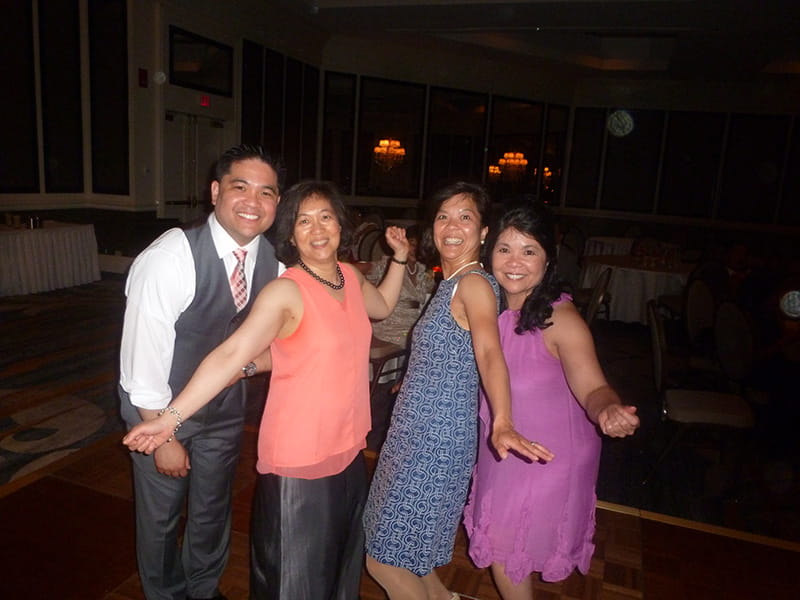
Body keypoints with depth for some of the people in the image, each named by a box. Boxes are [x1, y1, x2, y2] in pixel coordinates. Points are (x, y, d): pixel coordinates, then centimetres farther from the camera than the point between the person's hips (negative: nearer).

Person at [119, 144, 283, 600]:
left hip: (226, 408, 5)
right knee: (161, 516, 16)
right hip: (161, 409, -4)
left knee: (214, 511, 22)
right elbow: (142, 354, -24)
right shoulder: (171, 257, -28)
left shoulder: (272, 260, -11)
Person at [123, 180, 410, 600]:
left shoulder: (351, 277, 2)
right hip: (298, 461, -6)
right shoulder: (286, 292, -19)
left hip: (348, 451, 6)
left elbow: (382, 306, 23)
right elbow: (231, 354, -27)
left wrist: (399, 257, 15)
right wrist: (170, 418, -34)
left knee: (342, 563, 27)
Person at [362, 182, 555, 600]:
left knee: (383, 560, 3)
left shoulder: (474, 283, -17)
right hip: (419, 431, 9)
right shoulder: (450, 282, 10)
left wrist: (502, 422, -47)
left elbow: (489, 352, -34)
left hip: (438, 437, -9)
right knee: (399, 547, 23)